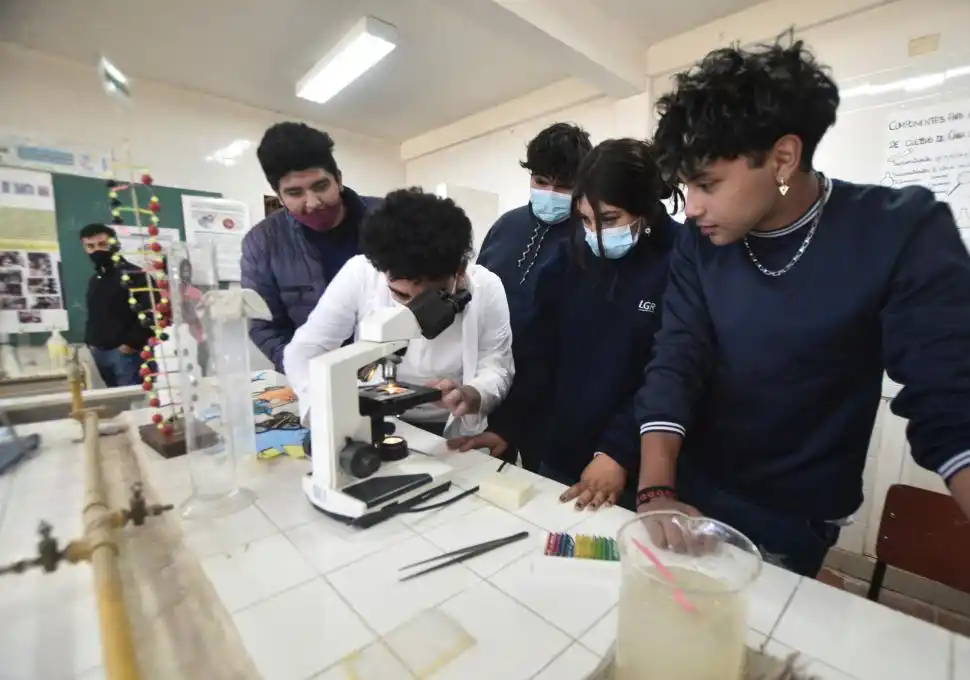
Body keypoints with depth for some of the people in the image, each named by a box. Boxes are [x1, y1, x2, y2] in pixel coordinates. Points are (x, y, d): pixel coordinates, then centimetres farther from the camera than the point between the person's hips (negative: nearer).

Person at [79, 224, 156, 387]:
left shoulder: (134, 275, -7)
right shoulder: (94, 280, 19)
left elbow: (150, 313, -17)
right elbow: (93, 316, 27)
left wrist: (132, 344, -16)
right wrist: (90, 342, 13)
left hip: (126, 352, -8)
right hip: (100, 352, 8)